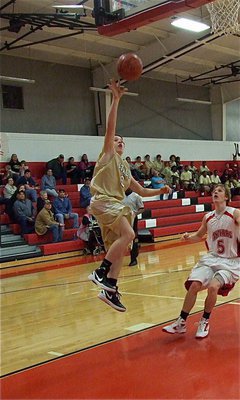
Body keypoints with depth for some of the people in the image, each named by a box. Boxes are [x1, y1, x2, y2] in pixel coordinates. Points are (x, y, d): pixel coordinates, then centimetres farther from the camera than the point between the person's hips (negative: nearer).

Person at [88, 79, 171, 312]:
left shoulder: (125, 168, 26)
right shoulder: (108, 155, 6)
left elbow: (141, 191, 28)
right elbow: (110, 127, -8)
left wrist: (160, 191, 13)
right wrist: (116, 99, -13)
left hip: (116, 205, 8)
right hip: (103, 201, -8)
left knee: (120, 246, 3)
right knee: (128, 234, -23)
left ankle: (110, 290, 7)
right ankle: (100, 272, -18)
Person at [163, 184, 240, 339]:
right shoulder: (208, 217, 6)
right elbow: (199, 235, 21)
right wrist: (189, 237, 0)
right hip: (212, 258, 4)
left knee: (213, 287, -24)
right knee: (193, 285, -11)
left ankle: (205, 322, 1)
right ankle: (181, 323, 4)